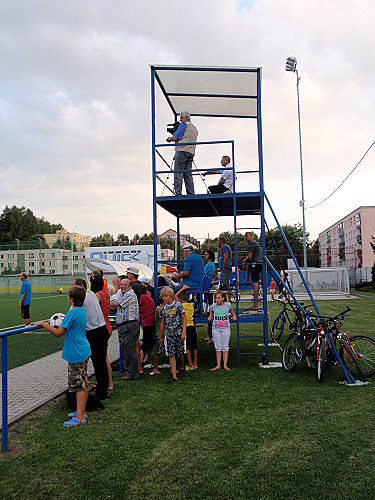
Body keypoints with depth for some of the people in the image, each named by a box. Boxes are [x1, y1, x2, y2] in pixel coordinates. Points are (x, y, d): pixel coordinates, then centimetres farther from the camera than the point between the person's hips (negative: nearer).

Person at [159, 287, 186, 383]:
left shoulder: (178, 305, -3)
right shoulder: (163, 308, 7)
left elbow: (184, 319, -3)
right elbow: (162, 323, 14)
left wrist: (183, 332, -11)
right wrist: (160, 336, 15)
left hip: (179, 333, -2)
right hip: (169, 334, 3)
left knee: (180, 353, 5)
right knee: (171, 354, -4)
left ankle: (182, 368, 34)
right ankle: (174, 375, -4)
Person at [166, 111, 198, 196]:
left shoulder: (184, 124, -2)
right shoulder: (195, 128, 23)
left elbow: (175, 138, -10)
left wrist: (169, 139, 10)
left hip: (182, 151, -8)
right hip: (191, 152, 8)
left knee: (178, 174, -7)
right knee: (188, 174, 7)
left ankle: (178, 194, -11)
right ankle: (191, 194, 3)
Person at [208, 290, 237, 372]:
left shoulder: (228, 305, -3)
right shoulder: (213, 306, -1)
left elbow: (232, 311, 20)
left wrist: (234, 316, 8)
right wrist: (210, 317, 7)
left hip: (225, 328, -1)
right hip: (215, 328, 1)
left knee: (225, 347, 3)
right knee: (218, 347, 5)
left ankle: (225, 365, 9)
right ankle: (218, 365, 10)